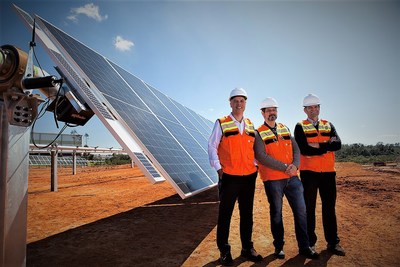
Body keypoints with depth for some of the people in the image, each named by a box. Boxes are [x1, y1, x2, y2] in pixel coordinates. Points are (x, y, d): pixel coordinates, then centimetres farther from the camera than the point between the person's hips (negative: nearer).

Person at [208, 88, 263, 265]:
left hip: (249, 176, 5)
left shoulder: (250, 125, 12)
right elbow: (212, 147, -4)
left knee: (247, 213, 13)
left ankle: (247, 248, 28)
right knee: (225, 214, 5)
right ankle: (224, 251, 19)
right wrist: (218, 168, -10)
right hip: (229, 176, -4)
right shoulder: (221, 123, -2)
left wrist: (255, 165, 6)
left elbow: (253, 148, 18)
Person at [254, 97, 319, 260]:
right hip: (272, 179, -4)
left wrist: (295, 165, -10)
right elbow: (262, 157, -15)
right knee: (276, 213, 8)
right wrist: (285, 167, -17)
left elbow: (295, 149, 10)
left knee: (300, 210, 7)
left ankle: (304, 247, 22)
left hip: (292, 177, 5)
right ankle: (279, 246, 25)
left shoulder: (285, 129, 13)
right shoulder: (259, 133, -4)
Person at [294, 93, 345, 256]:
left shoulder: (328, 125, 10)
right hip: (309, 172, -3)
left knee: (329, 207, 11)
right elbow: (304, 150, -17)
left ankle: (333, 242, 24)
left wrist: (318, 145, -17)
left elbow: (338, 144, -7)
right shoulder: (300, 127, -2)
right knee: (309, 208, 7)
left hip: (328, 172, 3)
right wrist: (327, 146, -12)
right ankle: (310, 242, 21)